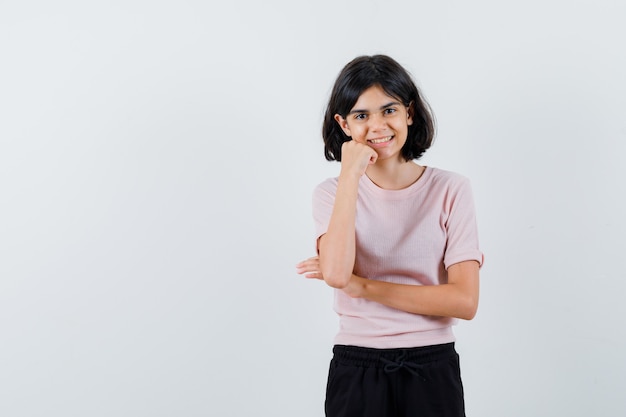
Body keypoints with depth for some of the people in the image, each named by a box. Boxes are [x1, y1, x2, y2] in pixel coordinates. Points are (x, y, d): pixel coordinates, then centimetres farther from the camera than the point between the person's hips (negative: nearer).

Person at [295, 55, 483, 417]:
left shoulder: (451, 190, -5)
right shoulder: (332, 193, -1)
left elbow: (465, 301, -13)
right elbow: (336, 274, -20)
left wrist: (363, 286, -14)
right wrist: (350, 175, -18)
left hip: (432, 371, 0)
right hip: (356, 371, 1)